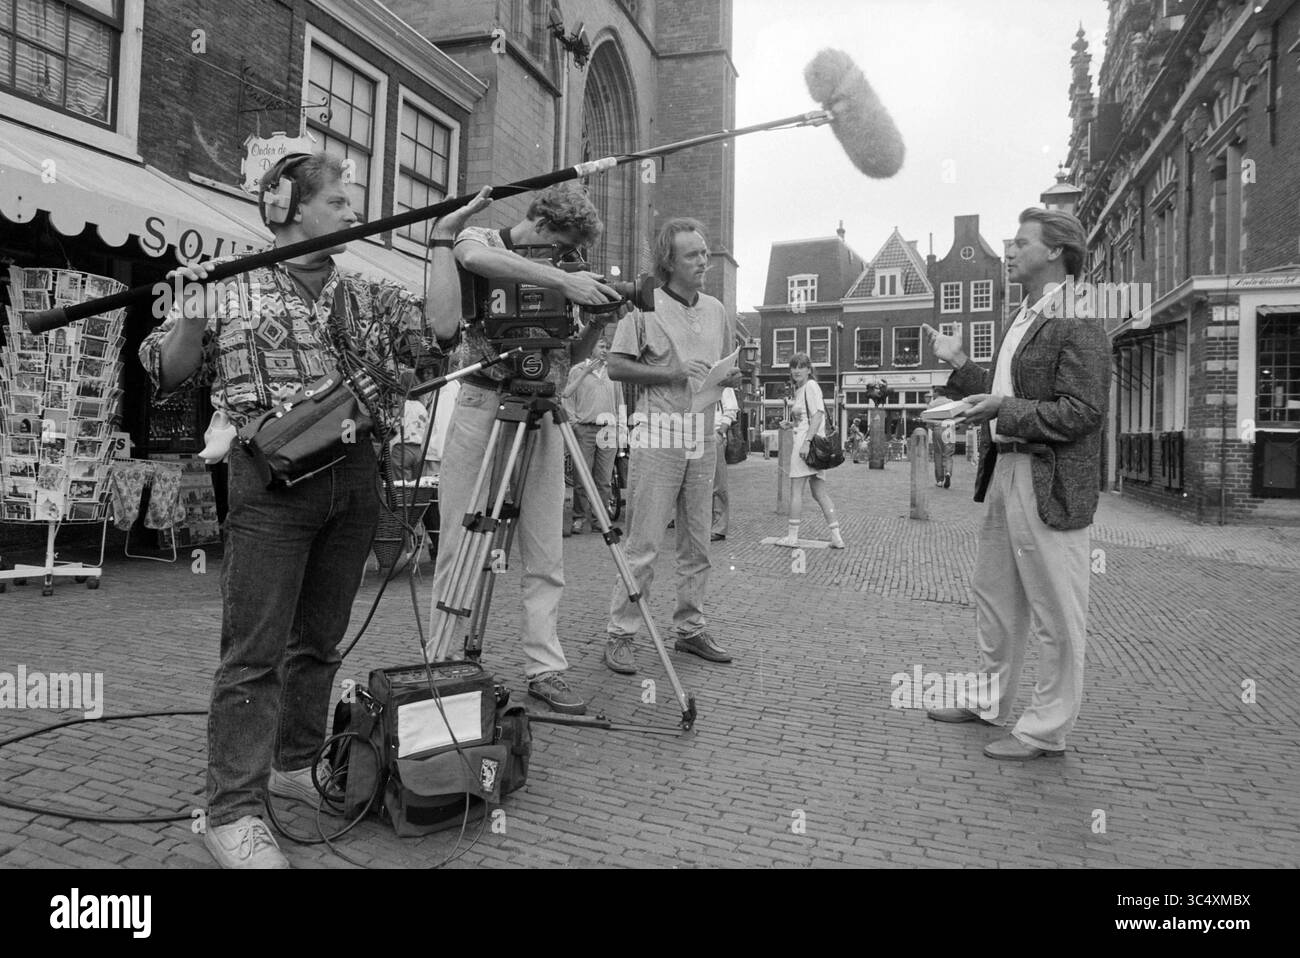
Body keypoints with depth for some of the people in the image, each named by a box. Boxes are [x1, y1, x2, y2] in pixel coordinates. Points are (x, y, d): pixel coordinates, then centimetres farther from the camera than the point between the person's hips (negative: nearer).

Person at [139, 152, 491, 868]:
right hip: (271, 480, -5)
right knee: (255, 650, -5)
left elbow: (438, 326, 3)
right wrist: (193, 311, -11)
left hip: (351, 478, 5)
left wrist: (443, 240, 3)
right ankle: (231, 811, 2)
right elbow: (168, 375, 5)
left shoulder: (364, 296, 15)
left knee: (319, 639, 13)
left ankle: (296, 763, 30)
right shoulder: (230, 287, 4)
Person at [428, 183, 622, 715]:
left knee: (546, 554, 2)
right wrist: (561, 281, -26)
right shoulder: (478, 238, 4)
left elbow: (571, 355, 19)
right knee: (461, 545, -1)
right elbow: (475, 258, -23)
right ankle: (444, 663, 11)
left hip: (542, 412, 5)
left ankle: (544, 667, 10)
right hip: (484, 404, -5)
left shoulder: (551, 277, 18)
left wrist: (598, 321, 1)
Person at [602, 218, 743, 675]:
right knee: (644, 543, -6)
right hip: (658, 438, -6)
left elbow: (727, 370, 22)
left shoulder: (717, 310, 15)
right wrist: (669, 373, -15)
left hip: (703, 439, 6)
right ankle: (619, 634, 3)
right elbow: (616, 367, -6)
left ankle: (690, 628, 22)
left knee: (697, 545, 10)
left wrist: (731, 378, -1)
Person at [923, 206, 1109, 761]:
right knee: (993, 596, 20)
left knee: (1055, 614, 3)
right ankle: (988, 701, 36)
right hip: (1008, 473, 10)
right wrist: (959, 365, 12)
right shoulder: (1026, 319, 16)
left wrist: (1003, 411, -22)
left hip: (1050, 485, -10)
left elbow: (1082, 412, -19)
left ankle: (1046, 731, 16)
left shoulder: (1076, 321, -14)